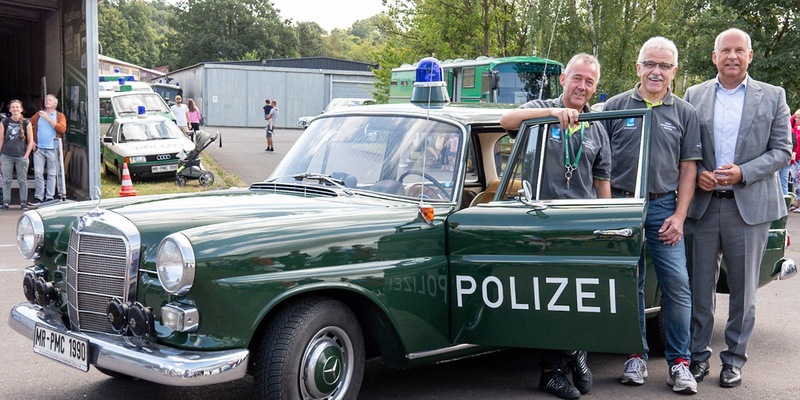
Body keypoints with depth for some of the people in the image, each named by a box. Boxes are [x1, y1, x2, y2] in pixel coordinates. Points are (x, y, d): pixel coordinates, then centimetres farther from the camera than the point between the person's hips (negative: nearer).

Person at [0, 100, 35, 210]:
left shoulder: (26, 123, 2)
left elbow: (30, 141, 5)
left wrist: (26, 155, -4)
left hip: (21, 156, -1)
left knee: (22, 180, 3)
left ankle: (23, 202, 9)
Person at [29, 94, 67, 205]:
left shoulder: (60, 116, 4)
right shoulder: (38, 115, 12)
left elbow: (62, 129, -13)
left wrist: (48, 119, -14)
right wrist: (31, 141, 6)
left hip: (53, 149, -2)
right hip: (39, 149, 2)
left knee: (51, 174, 3)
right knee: (38, 173, -2)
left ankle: (50, 197, 9)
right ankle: (38, 197, 6)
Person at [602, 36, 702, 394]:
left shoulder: (685, 113, 7)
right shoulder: (615, 107, 5)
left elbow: (688, 168, 6)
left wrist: (679, 216, -3)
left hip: (664, 208, 0)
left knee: (677, 284, -5)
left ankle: (679, 362, 5)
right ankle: (636, 357, 17)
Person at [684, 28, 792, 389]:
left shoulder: (773, 97, 4)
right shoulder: (694, 96, 7)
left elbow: (782, 150, 0)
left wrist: (742, 173, -13)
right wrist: (696, 174, -11)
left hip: (749, 207, -1)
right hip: (702, 206, 1)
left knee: (743, 290, 7)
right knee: (699, 287, 7)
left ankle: (734, 359, 20)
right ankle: (698, 355, 20)